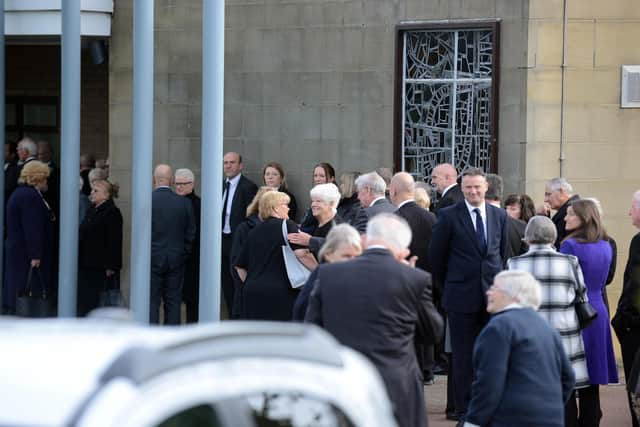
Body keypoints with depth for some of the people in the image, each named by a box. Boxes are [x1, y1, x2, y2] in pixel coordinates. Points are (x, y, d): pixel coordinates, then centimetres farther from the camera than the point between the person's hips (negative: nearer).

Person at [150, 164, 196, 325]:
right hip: (176, 261, 3)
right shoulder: (184, 203, -2)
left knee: (151, 303, 0)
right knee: (173, 303, 8)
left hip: (152, 259, -3)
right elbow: (190, 234, 3)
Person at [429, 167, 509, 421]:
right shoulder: (449, 216, -3)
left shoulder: (499, 216, 8)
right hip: (462, 295, -3)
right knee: (463, 355, 0)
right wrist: (448, 284, 6)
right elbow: (436, 255, 3)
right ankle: (463, 407, 7)